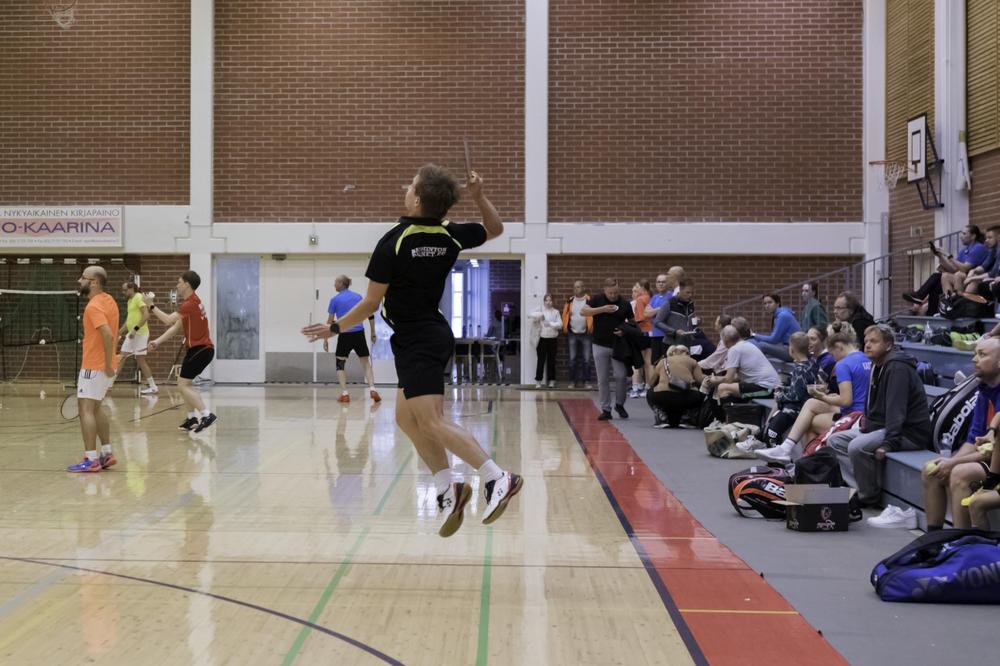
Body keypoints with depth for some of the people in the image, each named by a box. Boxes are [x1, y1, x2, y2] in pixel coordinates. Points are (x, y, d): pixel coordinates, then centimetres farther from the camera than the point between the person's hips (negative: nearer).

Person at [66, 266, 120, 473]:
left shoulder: (94, 306, -17)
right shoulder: (108, 300, 11)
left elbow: (108, 334, -28)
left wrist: (108, 364, -22)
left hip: (94, 367, -10)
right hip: (103, 366, 10)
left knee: (86, 409, -8)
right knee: (95, 409, 18)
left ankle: (91, 460, -10)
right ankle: (106, 453, 21)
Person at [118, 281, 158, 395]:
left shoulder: (139, 298, -10)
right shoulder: (129, 301, 17)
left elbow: (146, 315, -21)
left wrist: (136, 329, -26)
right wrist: (119, 333, 24)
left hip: (140, 333, -9)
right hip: (131, 334, 9)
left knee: (140, 360, -5)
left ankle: (153, 387, 2)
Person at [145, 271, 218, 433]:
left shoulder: (190, 303, -17)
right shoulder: (191, 302, 15)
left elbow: (168, 320, -23)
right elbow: (176, 327, 14)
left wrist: (151, 306, -14)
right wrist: (158, 341, 7)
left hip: (200, 350, -10)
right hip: (199, 348, 10)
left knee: (183, 384, -9)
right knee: (184, 383, 17)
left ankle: (207, 414, -15)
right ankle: (192, 417, 20)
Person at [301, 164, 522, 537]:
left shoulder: (394, 242, -15)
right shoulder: (450, 236, 3)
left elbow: (371, 303, -10)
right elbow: (495, 229, 22)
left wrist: (334, 329, 5)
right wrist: (479, 195, 5)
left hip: (416, 341, -8)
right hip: (435, 335, 8)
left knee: (432, 423, -13)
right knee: (407, 418, 14)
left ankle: (497, 479, -21)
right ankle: (447, 488, 10)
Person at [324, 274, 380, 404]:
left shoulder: (335, 300, 0)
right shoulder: (358, 296, 9)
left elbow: (330, 322, 0)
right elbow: (370, 315, 7)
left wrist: (325, 339, 5)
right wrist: (373, 333, 14)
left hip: (344, 335, -2)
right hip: (359, 333, 2)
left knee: (340, 363, 11)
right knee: (365, 362, 10)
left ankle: (344, 394, 2)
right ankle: (372, 390, -4)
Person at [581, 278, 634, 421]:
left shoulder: (625, 304, 1)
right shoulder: (597, 300, -1)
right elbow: (583, 311, -13)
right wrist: (602, 309, -22)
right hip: (600, 345, 0)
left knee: (620, 376, -7)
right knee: (603, 379, 3)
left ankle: (619, 404, 15)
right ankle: (606, 410, 10)